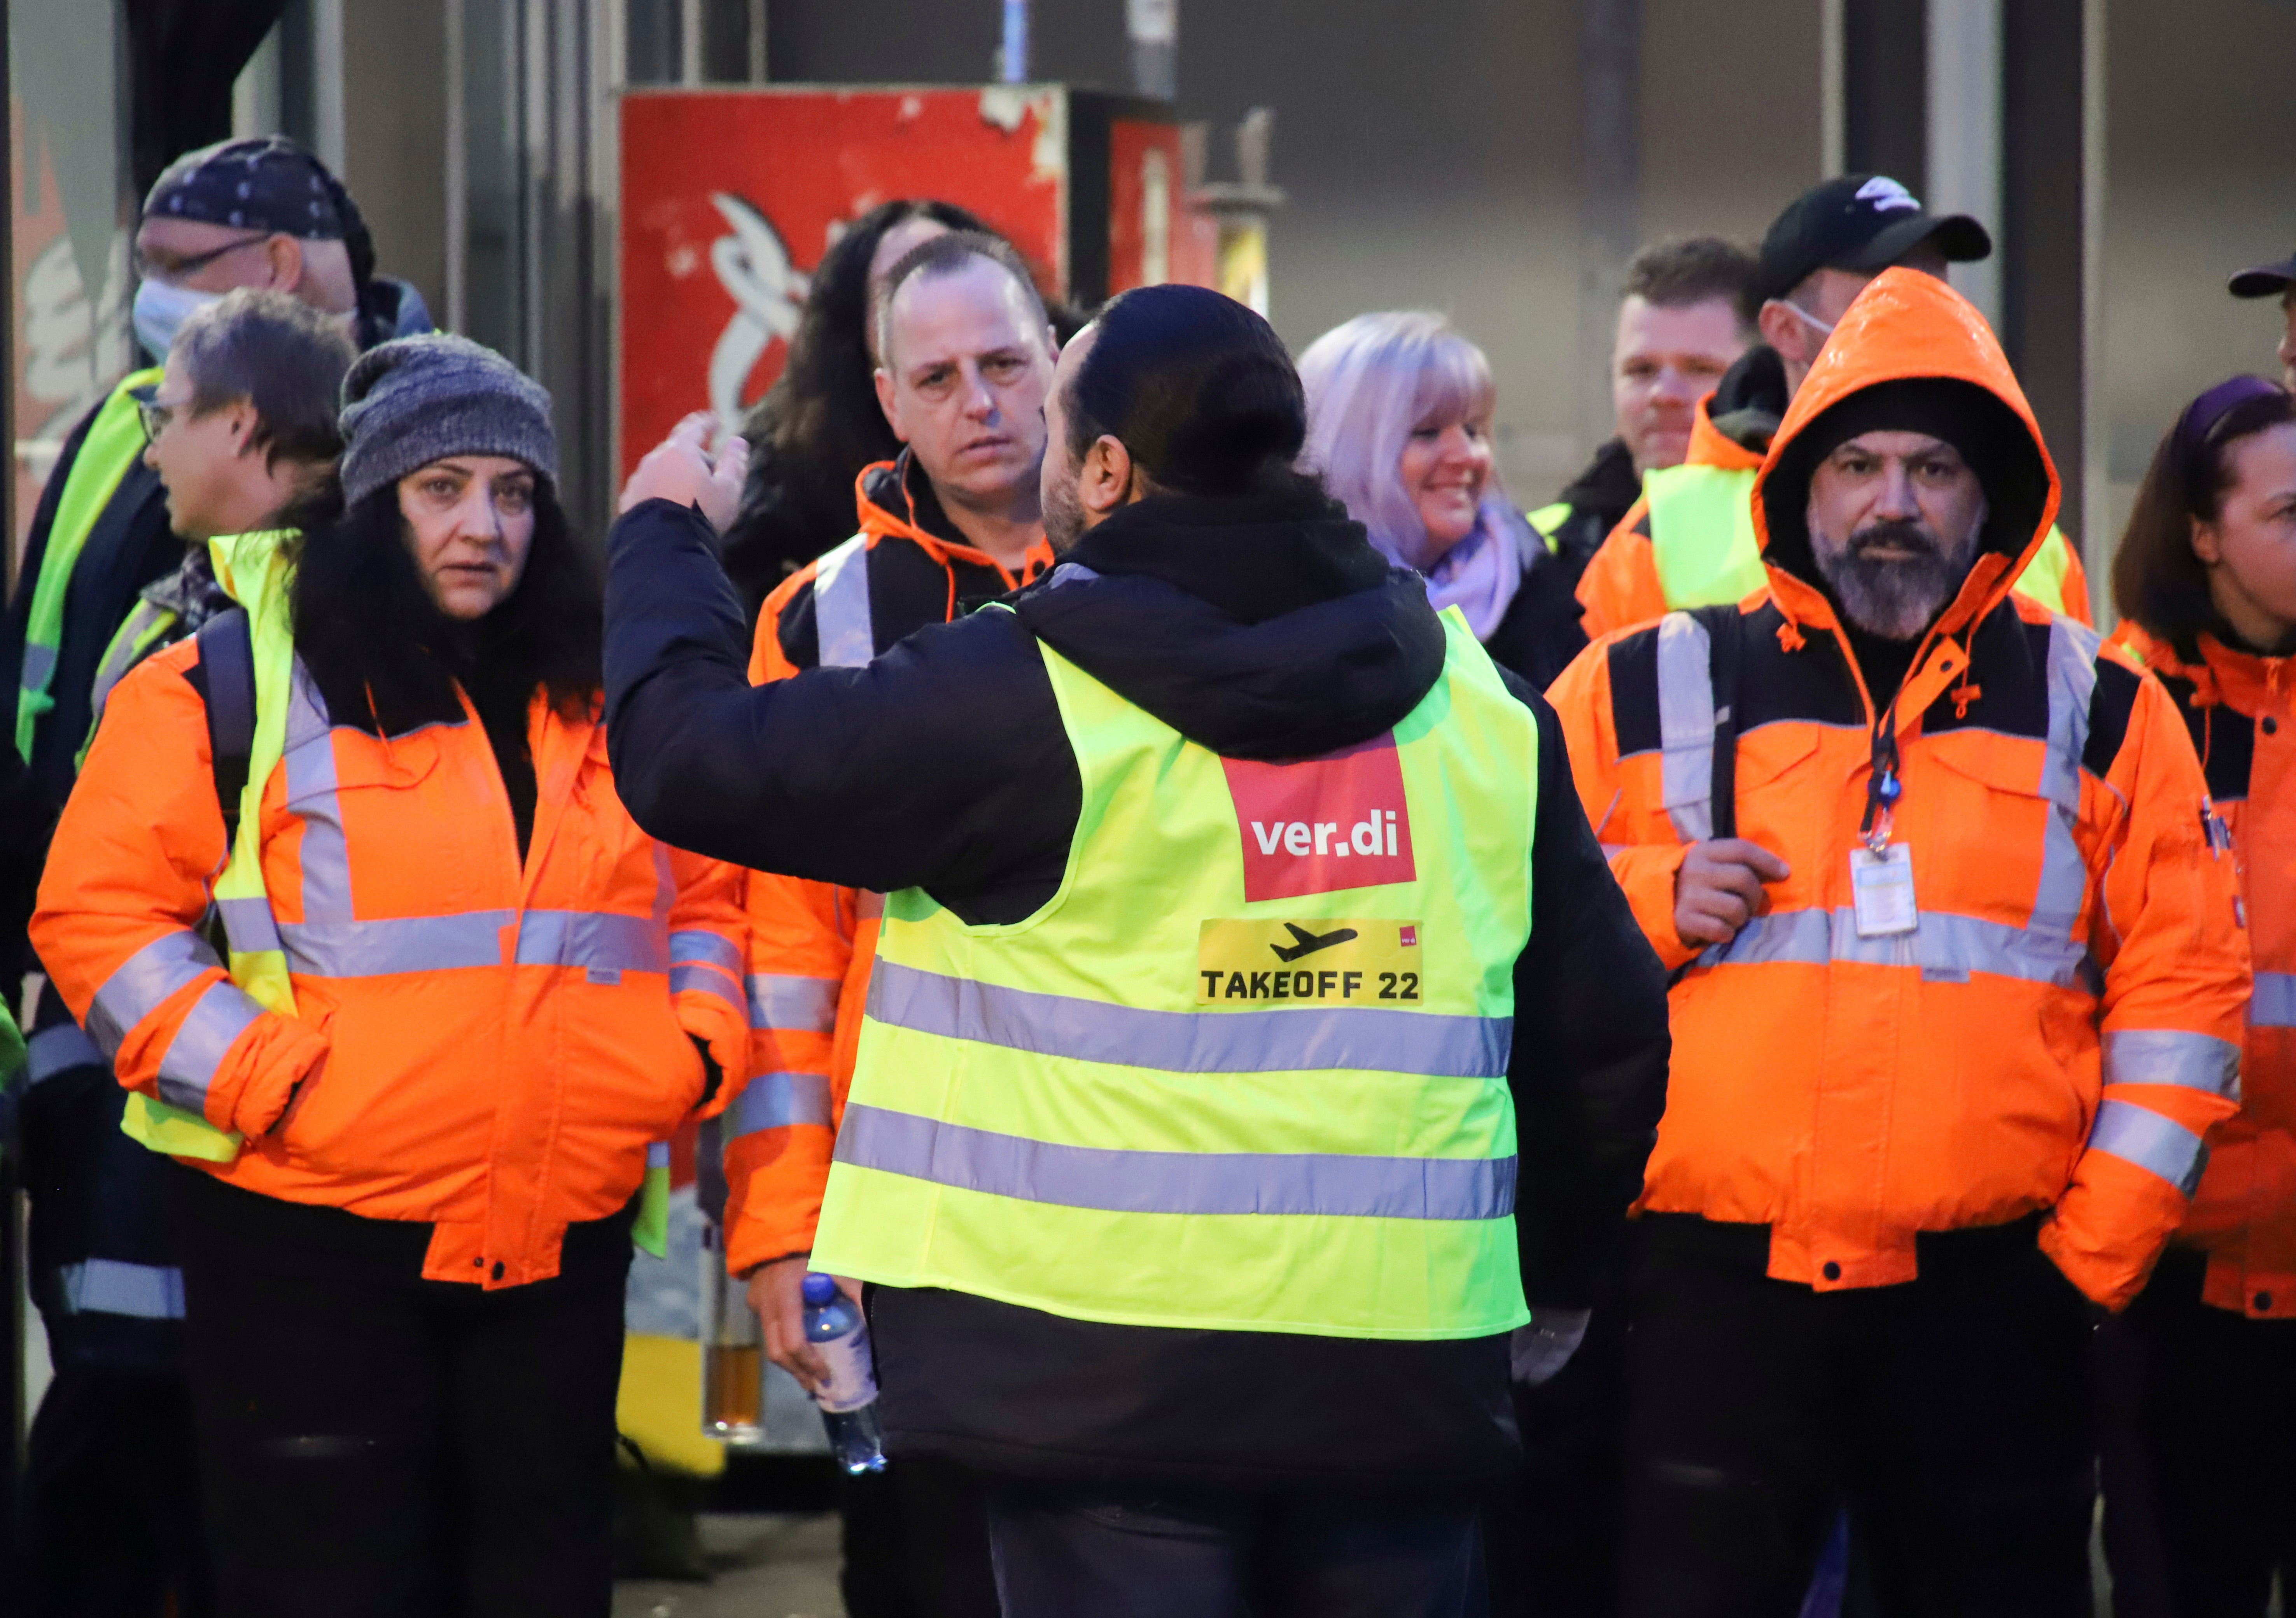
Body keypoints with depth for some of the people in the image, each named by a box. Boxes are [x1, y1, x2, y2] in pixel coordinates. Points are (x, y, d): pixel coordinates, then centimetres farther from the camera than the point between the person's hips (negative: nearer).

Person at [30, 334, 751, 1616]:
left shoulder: (606, 699, 14)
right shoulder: (229, 689, -3)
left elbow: (707, 890, 22)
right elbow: (103, 912, -6)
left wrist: (699, 1037, 3)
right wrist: (260, 1074, -16)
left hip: (564, 1245, 5)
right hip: (313, 1238, -5)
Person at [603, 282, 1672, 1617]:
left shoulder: (1019, 700, -9)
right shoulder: (1481, 704, 7)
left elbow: (694, 756, -1)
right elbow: (1606, 1029, 12)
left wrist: (665, 533, 18)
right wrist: (1547, 1266, 26)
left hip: (1108, 1379, -4)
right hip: (1404, 1371, 4)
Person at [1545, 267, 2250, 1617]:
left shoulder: (2102, 712, 10)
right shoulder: (1648, 693, 9)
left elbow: (2183, 986, 8)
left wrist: (2099, 1248, 0)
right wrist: (1648, 903, -7)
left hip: (1990, 1304, 1)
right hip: (1715, 1298, -1)